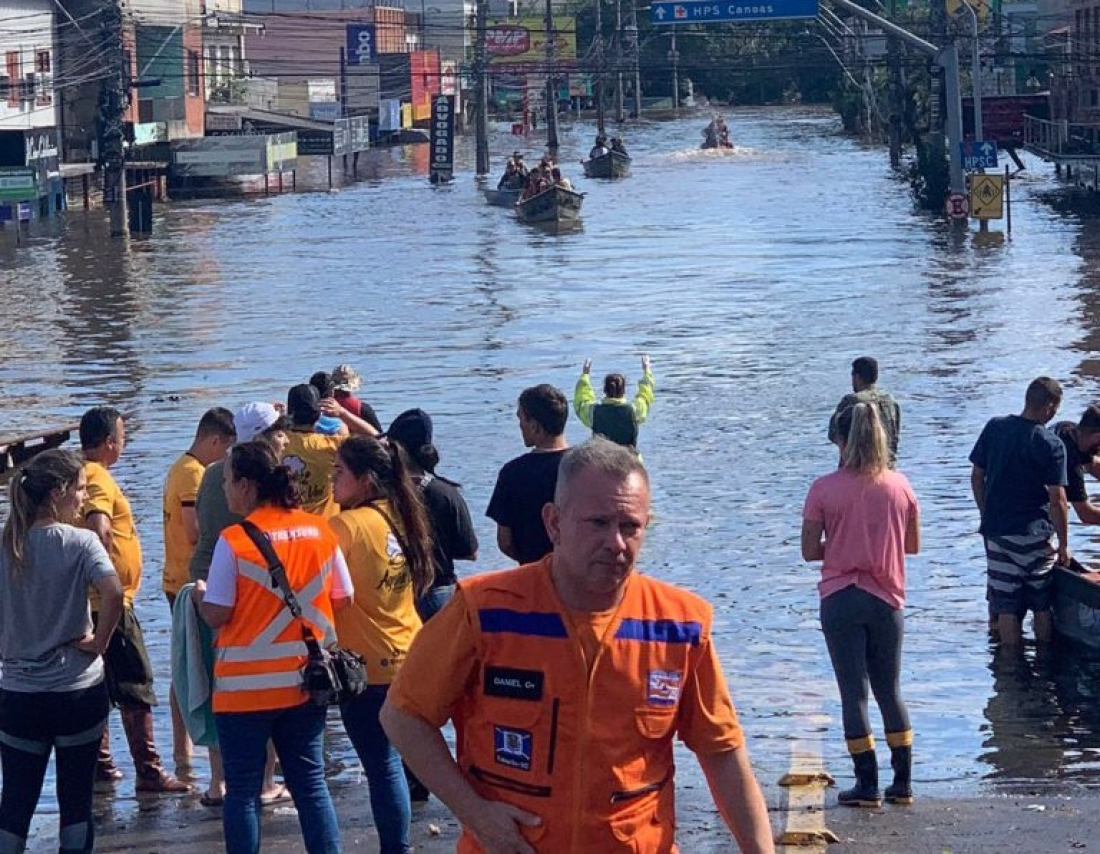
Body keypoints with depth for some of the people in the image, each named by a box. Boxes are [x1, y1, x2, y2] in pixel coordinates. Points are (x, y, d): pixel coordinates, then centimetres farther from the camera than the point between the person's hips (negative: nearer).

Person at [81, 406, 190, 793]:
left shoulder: (80, 473, 12)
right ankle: (148, 770, -7)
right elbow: (98, 529, -34)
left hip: (90, 601, 10)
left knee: (99, 684, 15)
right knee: (136, 685, -6)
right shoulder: (98, 478, -17)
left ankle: (101, 764, 21)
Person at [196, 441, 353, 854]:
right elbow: (344, 598, 6)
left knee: (242, 790, 5)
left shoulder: (234, 540, -13)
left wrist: (200, 593, 8)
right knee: (310, 782, 12)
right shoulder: (319, 531, 0)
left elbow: (217, 615, -13)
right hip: (305, 682, 4)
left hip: (246, 686, -4)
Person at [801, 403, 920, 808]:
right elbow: (913, 545, 8)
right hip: (887, 598, 3)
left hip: (840, 599, -3)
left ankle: (867, 784, 2)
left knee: (854, 692, 3)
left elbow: (810, 551, -7)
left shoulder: (825, 489, -9)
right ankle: (903, 783, 15)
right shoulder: (900, 486, -1)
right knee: (890, 691, 15)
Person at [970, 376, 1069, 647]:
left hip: (996, 530, 4)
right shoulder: (1051, 445, -14)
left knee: (1005, 605, 7)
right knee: (1042, 606, 11)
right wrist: (1063, 544, -6)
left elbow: (977, 477, 7)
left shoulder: (994, 428, 0)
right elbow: (1057, 500, -15)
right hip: (1036, 533, -4)